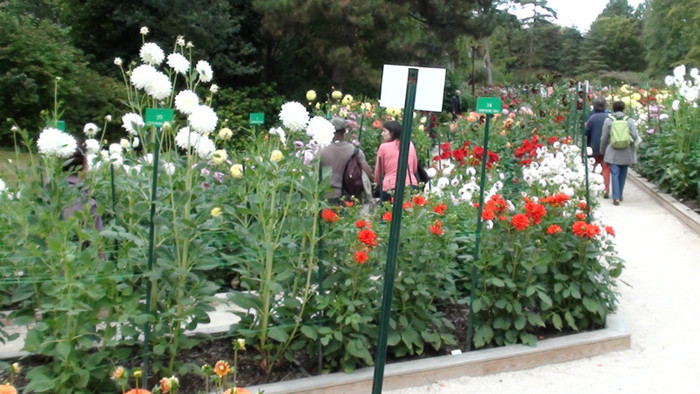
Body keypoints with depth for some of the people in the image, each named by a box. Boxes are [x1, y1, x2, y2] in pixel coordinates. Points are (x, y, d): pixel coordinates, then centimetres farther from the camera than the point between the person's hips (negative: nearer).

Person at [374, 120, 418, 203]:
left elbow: (378, 172, 10)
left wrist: (378, 182, 29)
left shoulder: (383, 147, 0)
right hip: (411, 185, 3)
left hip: (391, 187, -3)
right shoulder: (410, 145, 10)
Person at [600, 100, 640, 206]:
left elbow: (604, 137, 1)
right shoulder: (629, 121, 1)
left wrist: (602, 150, 14)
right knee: (623, 174, 14)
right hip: (626, 153, 2)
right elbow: (635, 136, -6)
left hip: (613, 152, -2)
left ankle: (616, 197, -12)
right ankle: (619, 195, 25)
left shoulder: (608, 120, -1)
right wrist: (633, 147, 12)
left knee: (615, 174, -2)